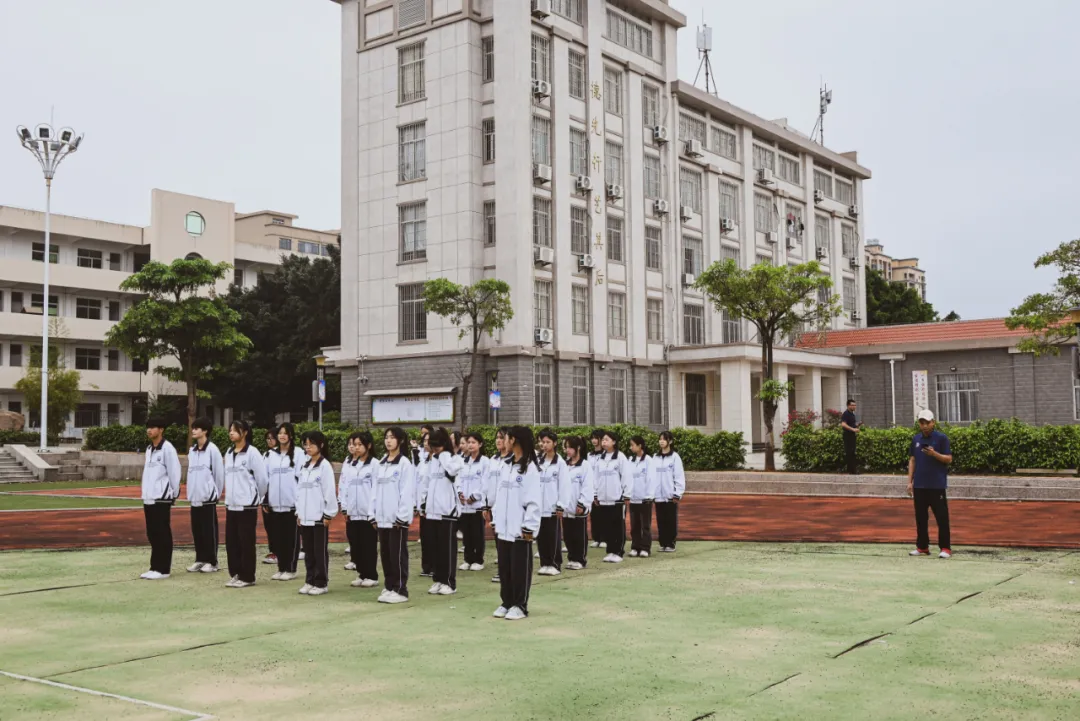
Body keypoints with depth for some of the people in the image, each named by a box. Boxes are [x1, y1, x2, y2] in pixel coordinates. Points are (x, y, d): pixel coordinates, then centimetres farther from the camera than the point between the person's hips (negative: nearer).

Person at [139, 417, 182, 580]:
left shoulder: (167, 448, -10)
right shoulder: (149, 449, 14)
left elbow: (174, 473, -11)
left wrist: (173, 494, -7)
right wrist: (146, 493, 13)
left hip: (162, 498, -8)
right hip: (149, 498, 8)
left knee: (162, 534, -3)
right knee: (152, 534, 11)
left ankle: (163, 569, 1)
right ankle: (155, 567, 17)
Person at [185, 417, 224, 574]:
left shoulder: (212, 449, -10)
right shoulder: (192, 450, 10)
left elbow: (219, 473, -7)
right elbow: (190, 472, 14)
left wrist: (217, 493, -2)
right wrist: (190, 492, 11)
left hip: (208, 496, -6)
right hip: (195, 497, 7)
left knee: (209, 530, -1)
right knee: (197, 530, 10)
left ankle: (211, 561, 6)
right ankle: (200, 559, 18)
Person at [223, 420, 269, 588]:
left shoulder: (252, 453, -10)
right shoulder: (228, 453, 10)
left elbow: (262, 478, -8)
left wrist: (258, 498, 2)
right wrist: (230, 495, 14)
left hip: (247, 505, -6)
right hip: (231, 504, 6)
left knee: (246, 542, -1)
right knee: (231, 541, 9)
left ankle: (247, 577, 7)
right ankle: (235, 574, 19)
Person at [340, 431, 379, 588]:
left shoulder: (374, 464, -8)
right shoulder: (347, 463, 10)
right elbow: (343, 485, 11)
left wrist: (374, 512, -12)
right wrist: (344, 507, 5)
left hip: (368, 513, -5)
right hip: (352, 512, 5)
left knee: (369, 545, 2)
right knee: (355, 544, 10)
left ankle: (371, 576, 11)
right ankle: (361, 574, 20)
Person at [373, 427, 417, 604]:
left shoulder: (405, 464, -9)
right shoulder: (381, 464, 12)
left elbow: (407, 492, -14)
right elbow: (376, 490, 14)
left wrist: (402, 516, -16)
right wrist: (374, 514, 9)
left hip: (397, 518, -7)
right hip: (382, 517, 7)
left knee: (398, 554, -2)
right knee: (385, 554, 12)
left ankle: (400, 590, 5)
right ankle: (389, 587, 21)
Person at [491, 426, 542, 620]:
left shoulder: (530, 468, -11)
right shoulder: (507, 466, 12)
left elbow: (534, 501, -14)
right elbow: (499, 495, 14)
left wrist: (529, 527, -15)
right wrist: (496, 521, 12)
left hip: (520, 530, -7)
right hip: (503, 529, 7)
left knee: (520, 570, 3)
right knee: (504, 569, 13)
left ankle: (519, 606, 12)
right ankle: (506, 603, 23)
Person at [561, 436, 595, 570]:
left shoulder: (585, 465, -9)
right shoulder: (565, 465, 10)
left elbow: (588, 487, -13)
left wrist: (582, 504, -16)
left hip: (578, 508, -6)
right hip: (566, 507, 6)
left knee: (580, 535, 3)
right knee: (567, 535, 11)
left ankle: (580, 559, 13)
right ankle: (571, 558, 22)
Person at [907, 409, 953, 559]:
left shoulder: (941, 438, -4)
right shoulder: (916, 439, 10)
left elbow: (949, 459, -6)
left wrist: (934, 453, -23)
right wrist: (909, 481, 7)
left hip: (937, 485, -5)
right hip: (919, 485, 5)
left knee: (942, 517, -3)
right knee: (920, 517, 8)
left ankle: (945, 548, 2)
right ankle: (922, 547, 17)